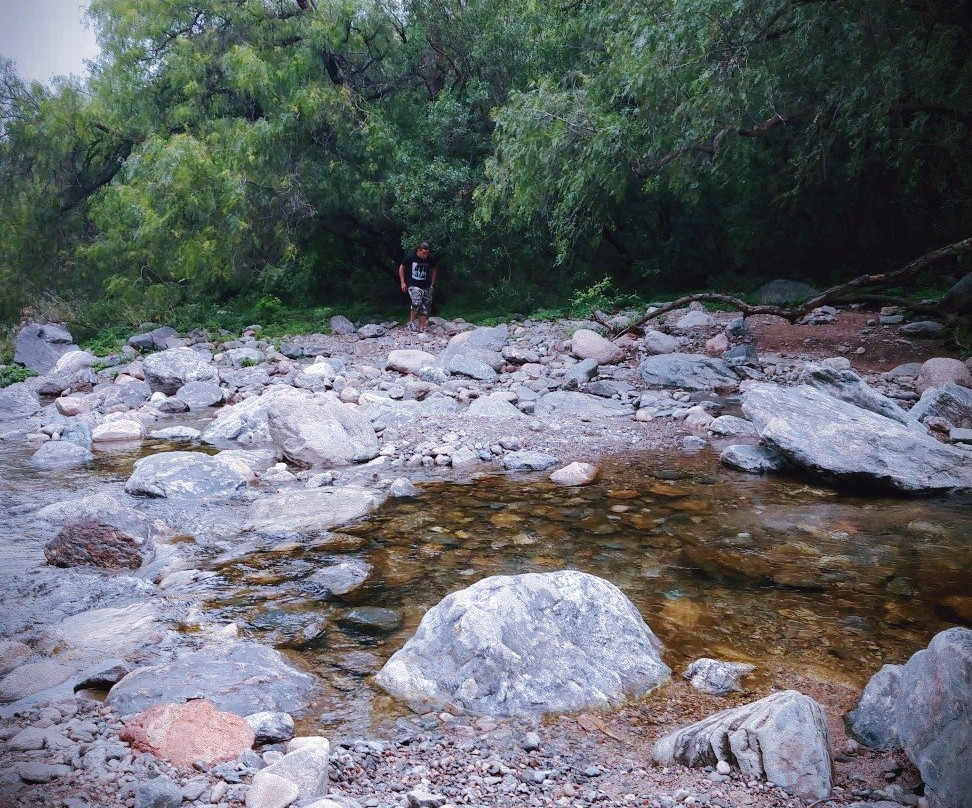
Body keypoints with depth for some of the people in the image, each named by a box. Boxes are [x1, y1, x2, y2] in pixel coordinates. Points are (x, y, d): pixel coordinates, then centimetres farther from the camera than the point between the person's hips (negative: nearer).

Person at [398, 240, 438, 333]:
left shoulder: (430, 259, -5)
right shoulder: (410, 257, -11)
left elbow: (434, 270, 15)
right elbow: (401, 268, 5)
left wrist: (432, 284, 12)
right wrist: (402, 282, 2)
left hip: (426, 287, 4)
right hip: (413, 286, -4)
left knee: (425, 308, 3)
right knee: (417, 302, -27)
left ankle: (421, 329, 11)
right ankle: (411, 323, -8)